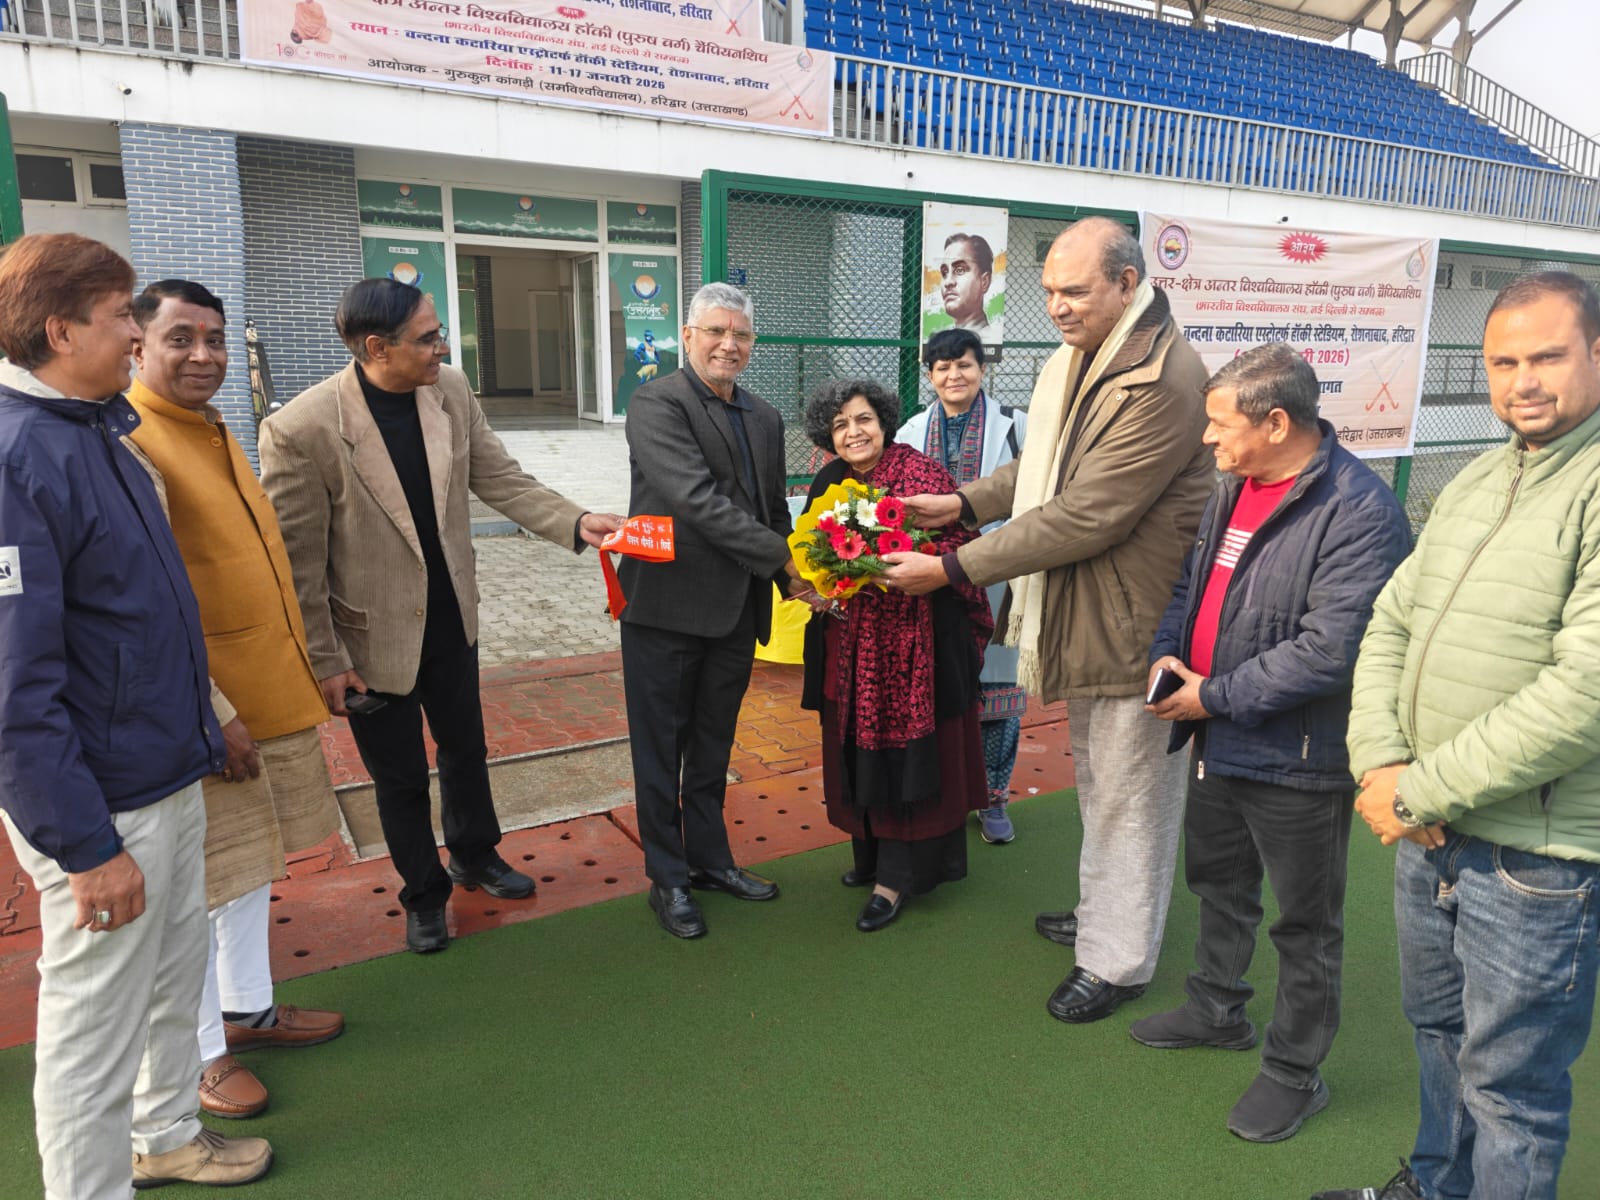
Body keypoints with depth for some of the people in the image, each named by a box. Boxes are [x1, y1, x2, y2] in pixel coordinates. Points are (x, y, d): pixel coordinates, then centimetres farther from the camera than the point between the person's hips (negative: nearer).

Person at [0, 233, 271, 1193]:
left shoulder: (99, 430, 6)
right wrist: (85, 845, -21)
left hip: (169, 776, 9)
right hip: (102, 807, -9)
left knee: (177, 978, 24)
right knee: (97, 1024, 9)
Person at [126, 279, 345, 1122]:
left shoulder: (213, 432, 11)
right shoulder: (132, 446, -18)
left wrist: (306, 671, 18)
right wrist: (214, 717, -20)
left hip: (270, 696, 9)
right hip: (209, 712, -9)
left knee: (255, 864, 21)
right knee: (202, 887, 7)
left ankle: (248, 1007, 39)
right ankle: (200, 1050, 26)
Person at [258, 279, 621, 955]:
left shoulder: (450, 391, -8)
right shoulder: (300, 430, -24)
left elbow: (498, 478, 0)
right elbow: (298, 563, -17)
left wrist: (575, 522, -15)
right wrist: (325, 663, -12)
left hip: (451, 620, 5)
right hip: (374, 640, -5)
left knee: (465, 748, 23)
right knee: (400, 778, 15)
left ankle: (475, 855, 50)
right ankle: (425, 893, 40)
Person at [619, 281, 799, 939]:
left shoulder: (765, 418, 11)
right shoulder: (657, 403, -12)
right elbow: (697, 500, -23)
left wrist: (792, 580, 3)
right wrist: (781, 557, -22)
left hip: (735, 611, 6)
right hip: (667, 608, -6)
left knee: (712, 748, 19)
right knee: (661, 750, 8)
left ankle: (710, 860, 36)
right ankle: (667, 879, 23)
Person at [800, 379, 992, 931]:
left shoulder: (921, 473, -11)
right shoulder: (828, 484, 7)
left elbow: (955, 544, -15)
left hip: (913, 639, -6)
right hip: (851, 646, 6)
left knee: (906, 752, 1)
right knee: (858, 749, 14)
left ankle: (897, 876, 13)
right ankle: (871, 853, 31)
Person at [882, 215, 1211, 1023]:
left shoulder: (1162, 380, -26)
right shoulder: (1076, 359, 7)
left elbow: (1083, 516, -29)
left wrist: (953, 568, -25)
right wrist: (965, 502, 3)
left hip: (1133, 620, -10)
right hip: (1082, 614, 10)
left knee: (1129, 793, 6)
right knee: (1096, 780, 24)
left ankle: (1116, 961, 25)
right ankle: (1102, 913, 45)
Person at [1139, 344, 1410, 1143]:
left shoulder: (1358, 510, -23)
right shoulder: (1234, 486, 4)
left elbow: (1330, 649, -28)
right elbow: (1193, 580, 15)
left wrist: (1214, 696, -20)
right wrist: (1165, 652, -3)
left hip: (1296, 757, -8)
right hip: (1218, 742, 8)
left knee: (1305, 923, 12)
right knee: (1218, 883, 25)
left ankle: (1295, 1071, 31)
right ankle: (1218, 1010, 48)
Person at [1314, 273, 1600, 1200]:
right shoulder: (1474, 484, 9)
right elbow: (1389, 626, 8)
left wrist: (1422, 790, -18)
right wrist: (1381, 760, -7)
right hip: (1429, 835, 7)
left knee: (1509, 1085, 11)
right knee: (1439, 1030, 26)